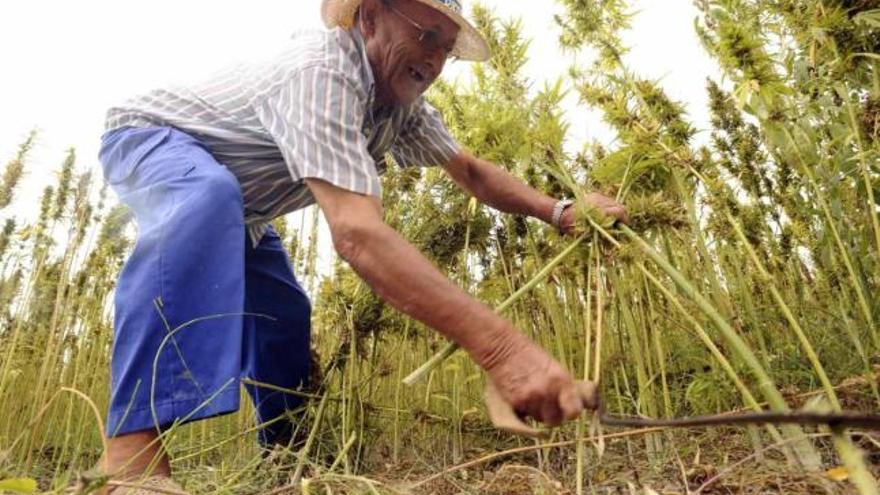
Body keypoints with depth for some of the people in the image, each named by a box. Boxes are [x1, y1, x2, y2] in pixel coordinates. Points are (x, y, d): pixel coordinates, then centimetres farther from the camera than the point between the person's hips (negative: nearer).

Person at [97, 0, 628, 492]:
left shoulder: (401, 100, -10)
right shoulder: (321, 71, -39)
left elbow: (470, 170, 0)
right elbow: (357, 232, -52)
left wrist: (559, 211, -13)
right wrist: (502, 346, -58)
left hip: (235, 203, 8)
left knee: (284, 316, 2)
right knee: (210, 197, -41)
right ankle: (132, 449, -40)